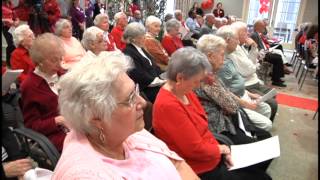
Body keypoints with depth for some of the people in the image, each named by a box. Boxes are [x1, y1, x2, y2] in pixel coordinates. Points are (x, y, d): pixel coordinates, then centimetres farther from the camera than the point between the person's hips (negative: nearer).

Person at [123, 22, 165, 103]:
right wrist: (161, 81, -15)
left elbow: (153, 66, 16)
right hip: (146, 89, -9)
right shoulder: (128, 53, -13)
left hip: (155, 84, 9)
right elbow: (140, 77, -19)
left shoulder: (141, 49, 16)